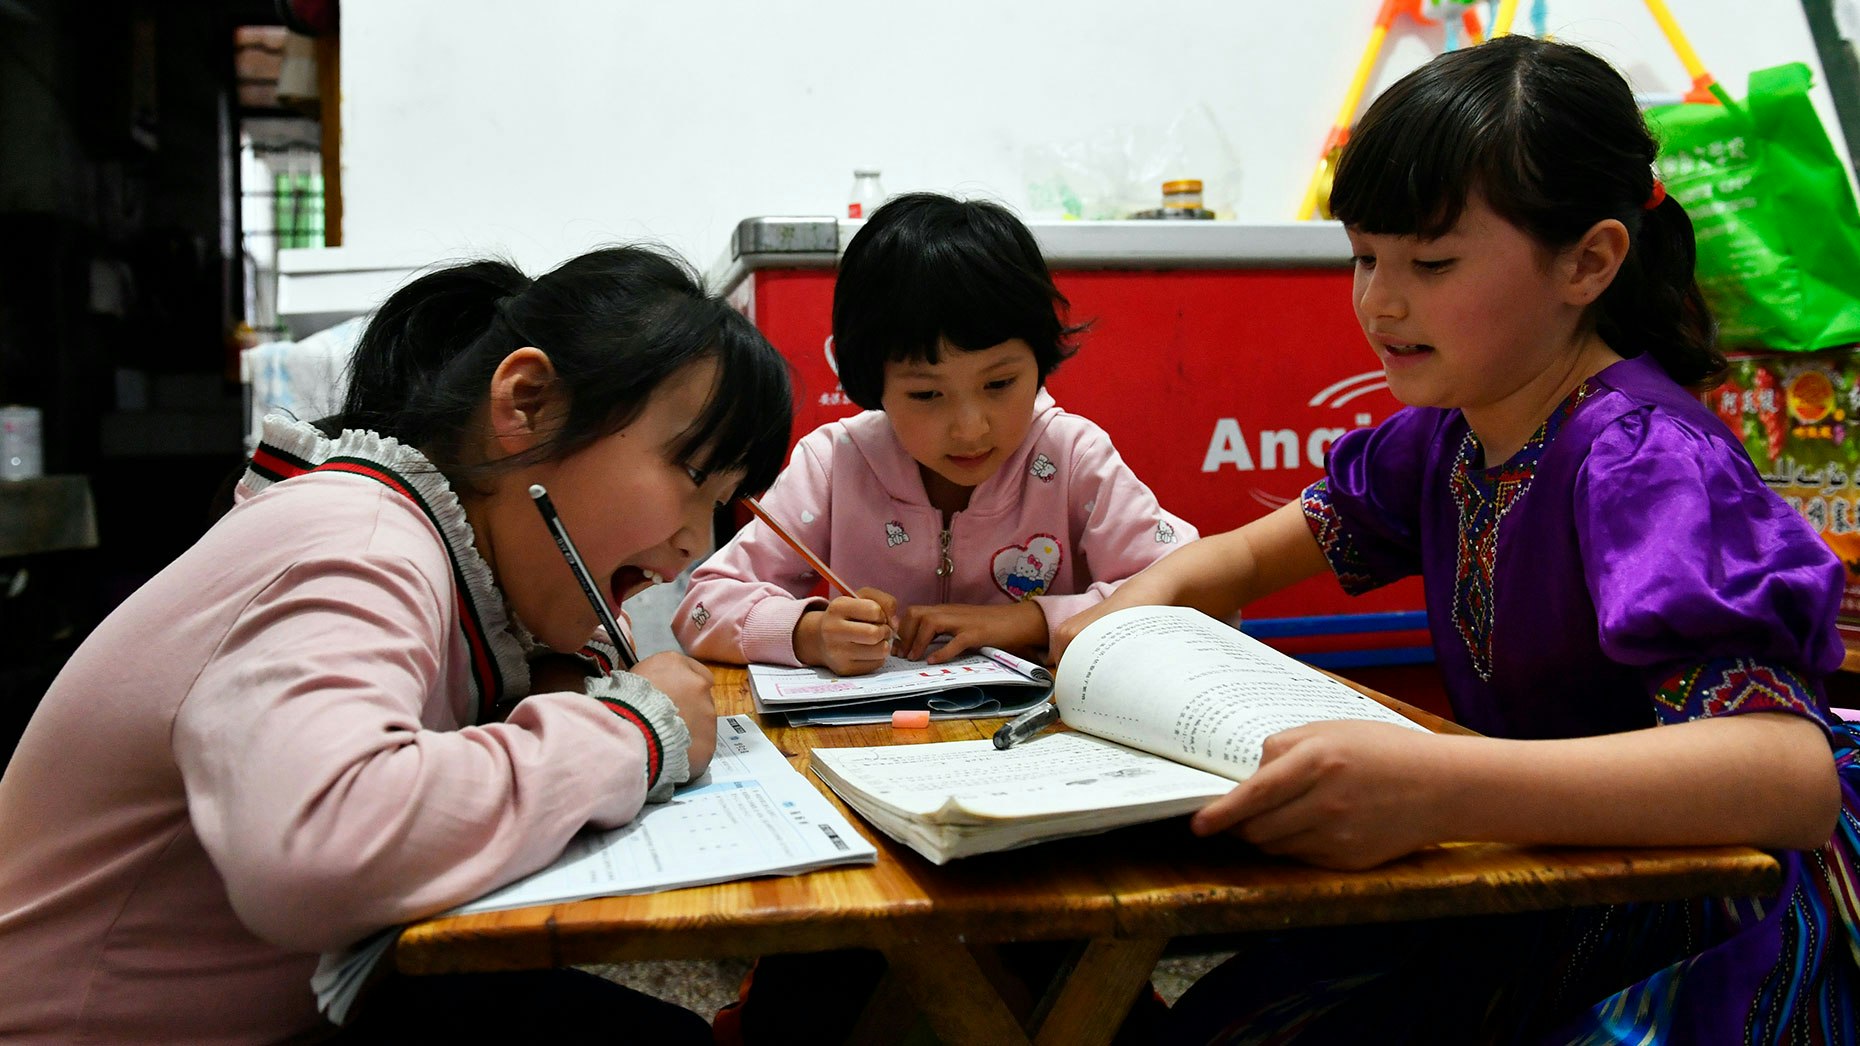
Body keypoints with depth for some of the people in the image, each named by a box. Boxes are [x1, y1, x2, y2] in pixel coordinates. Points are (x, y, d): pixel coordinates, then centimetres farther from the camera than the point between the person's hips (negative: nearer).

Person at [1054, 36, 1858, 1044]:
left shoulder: (1643, 459, -24)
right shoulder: (1445, 430, 0)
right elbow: (1256, 550, 13)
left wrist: (1436, 789, -51)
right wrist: (1139, 604, -11)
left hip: (1710, 932, -7)